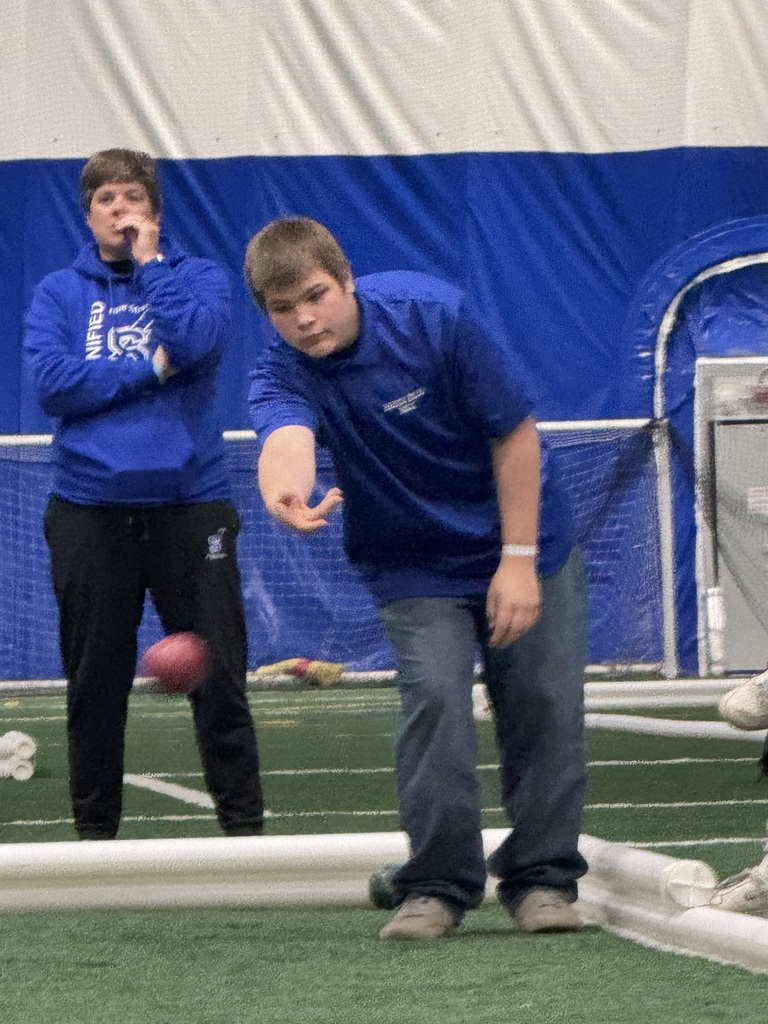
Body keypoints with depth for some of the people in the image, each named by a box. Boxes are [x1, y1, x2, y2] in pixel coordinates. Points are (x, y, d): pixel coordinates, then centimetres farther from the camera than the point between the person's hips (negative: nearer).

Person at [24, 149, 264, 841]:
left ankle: (244, 827, 6)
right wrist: (151, 369, -9)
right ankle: (96, 832, 17)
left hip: (190, 504, -1)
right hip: (90, 515, 1)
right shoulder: (59, 293, 8)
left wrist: (148, 261, -6)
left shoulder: (198, 277, 7)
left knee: (219, 678, -1)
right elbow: (53, 382, -7)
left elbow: (195, 342, -14)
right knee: (95, 684, 7)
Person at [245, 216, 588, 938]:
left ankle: (542, 876, 12)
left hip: (520, 543, 0)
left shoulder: (434, 315, -22)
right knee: (434, 700, -17)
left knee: (545, 707, -2)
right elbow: (285, 439, -43)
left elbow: (514, 434, -15)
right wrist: (284, 491, -68)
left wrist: (518, 559, -16)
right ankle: (439, 885, -7)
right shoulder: (280, 376, -19)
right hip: (413, 567, 0)